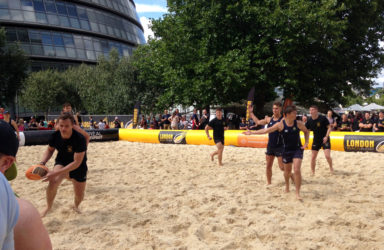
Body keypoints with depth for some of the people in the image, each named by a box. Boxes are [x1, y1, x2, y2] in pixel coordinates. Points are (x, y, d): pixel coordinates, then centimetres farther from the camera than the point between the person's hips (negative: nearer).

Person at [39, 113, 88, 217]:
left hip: (78, 167, -1)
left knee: (80, 196, 5)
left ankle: (76, 206, 44)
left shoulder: (80, 139, -33)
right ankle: (48, 207, -1)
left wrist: (56, 173, -38)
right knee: (53, 182, -28)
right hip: (61, 162, 2)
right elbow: (50, 150, 2)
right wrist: (42, 163, -18)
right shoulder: (55, 135, -20)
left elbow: (77, 162, -32)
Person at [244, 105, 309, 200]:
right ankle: (287, 186, 44)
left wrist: (306, 143, -1)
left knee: (297, 170, -14)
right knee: (287, 170, 15)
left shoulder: (299, 123, -7)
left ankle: (297, 193, -5)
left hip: (297, 149, -1)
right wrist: (252, 132, -10)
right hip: (287, 150, 1)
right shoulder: (280, 124, -11)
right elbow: (266, 130, -8)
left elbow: (306, 131, 13)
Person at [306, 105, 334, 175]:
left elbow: (329, 127, -10)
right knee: (313, 157, 2)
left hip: (325, 140, -4)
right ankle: (312, 172, 16)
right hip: (316, 140, 4)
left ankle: (331, 167, 19)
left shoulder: (323, 118, -15)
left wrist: (326, 136, -21)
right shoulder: (309, 120, -4)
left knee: (327, 156, -12)